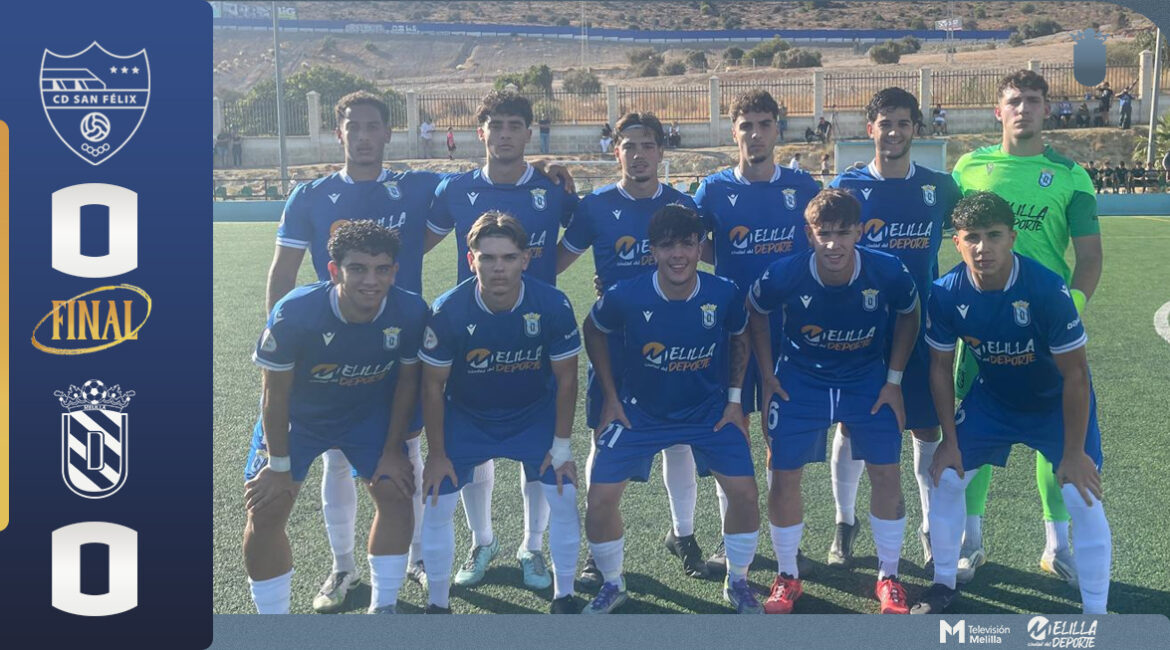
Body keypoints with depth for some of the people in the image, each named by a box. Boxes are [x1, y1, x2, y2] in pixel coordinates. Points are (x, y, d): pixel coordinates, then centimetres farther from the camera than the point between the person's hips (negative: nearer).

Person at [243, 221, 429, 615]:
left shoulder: (410, 312, -28)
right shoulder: (295, 312, -34)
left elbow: (406, 380, -9)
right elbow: (276, 394, -20)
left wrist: (392, 451, -5)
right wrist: (279, 465, -13)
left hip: (369, 413, 2)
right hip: (296, 417, -1)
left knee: (397, 492, -6)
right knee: (265, 512, -5)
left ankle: (383, 608, 12)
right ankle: (272, 618, 15)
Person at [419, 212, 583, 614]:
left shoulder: (553, 305, -25)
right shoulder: (448, 311, -26)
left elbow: (566, 378, -11)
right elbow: (434, 386, -12)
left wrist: (561, 445, -8)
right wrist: (437, 453, -8)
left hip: (535, 414, 0)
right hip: (465, 417, 0)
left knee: (564, 497, -7)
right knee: (437, 503, -5)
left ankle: (564, 597, 16)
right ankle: (437, 604, 18)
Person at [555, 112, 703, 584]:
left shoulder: (682, 204, 2)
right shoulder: (595, 206, -2)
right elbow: (557, 261, 6)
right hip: (614, 344, -1)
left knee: (679, 438, 10)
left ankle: (683, 533, 30)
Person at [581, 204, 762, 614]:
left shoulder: (724, 294, -18)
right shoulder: (624, 296, -22)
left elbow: (739, 339, 4)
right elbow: (594, 332, 0)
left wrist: (735, 398, 2)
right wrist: (611, 396, -1)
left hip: (710, 408, 1)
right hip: (640, 411, 0)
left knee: (745, 492, -9)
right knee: (600, 500, -8)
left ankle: (737, 583, 19)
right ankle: (613, 586, 20)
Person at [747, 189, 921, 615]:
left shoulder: (887, 272, -22)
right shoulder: (784, 274, -24)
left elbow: (908, 315, -1)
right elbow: (755, 313, -2)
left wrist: (894, 379, -3)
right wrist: (767, 373, -4)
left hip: (868, 380, 1)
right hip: (800, 382, 0)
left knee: (886, 472, -2)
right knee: (784, 476, -2)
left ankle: (888, 578, 20)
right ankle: (787, 577, 19)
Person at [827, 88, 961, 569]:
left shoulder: (940, 186, 3)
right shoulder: (847, 186, -1)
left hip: (920, 325, 1)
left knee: (927, 428, 6)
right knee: (852, 425, 7)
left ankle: (932, 527, 22)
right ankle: (845, 522, 24)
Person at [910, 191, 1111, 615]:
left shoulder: (1047, 289, -31)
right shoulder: (946, 294, -21)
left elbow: (1075, 375, -22)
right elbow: (941, 367, -6)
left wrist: (1073, 453, -17)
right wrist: (950, 440, -5)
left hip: (1057, 404, -3)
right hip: (991, 399, 3)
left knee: (1084, 499, -12)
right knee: (945, 479, -1)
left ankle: (1095, 608, 7)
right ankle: (944, 585, 20)